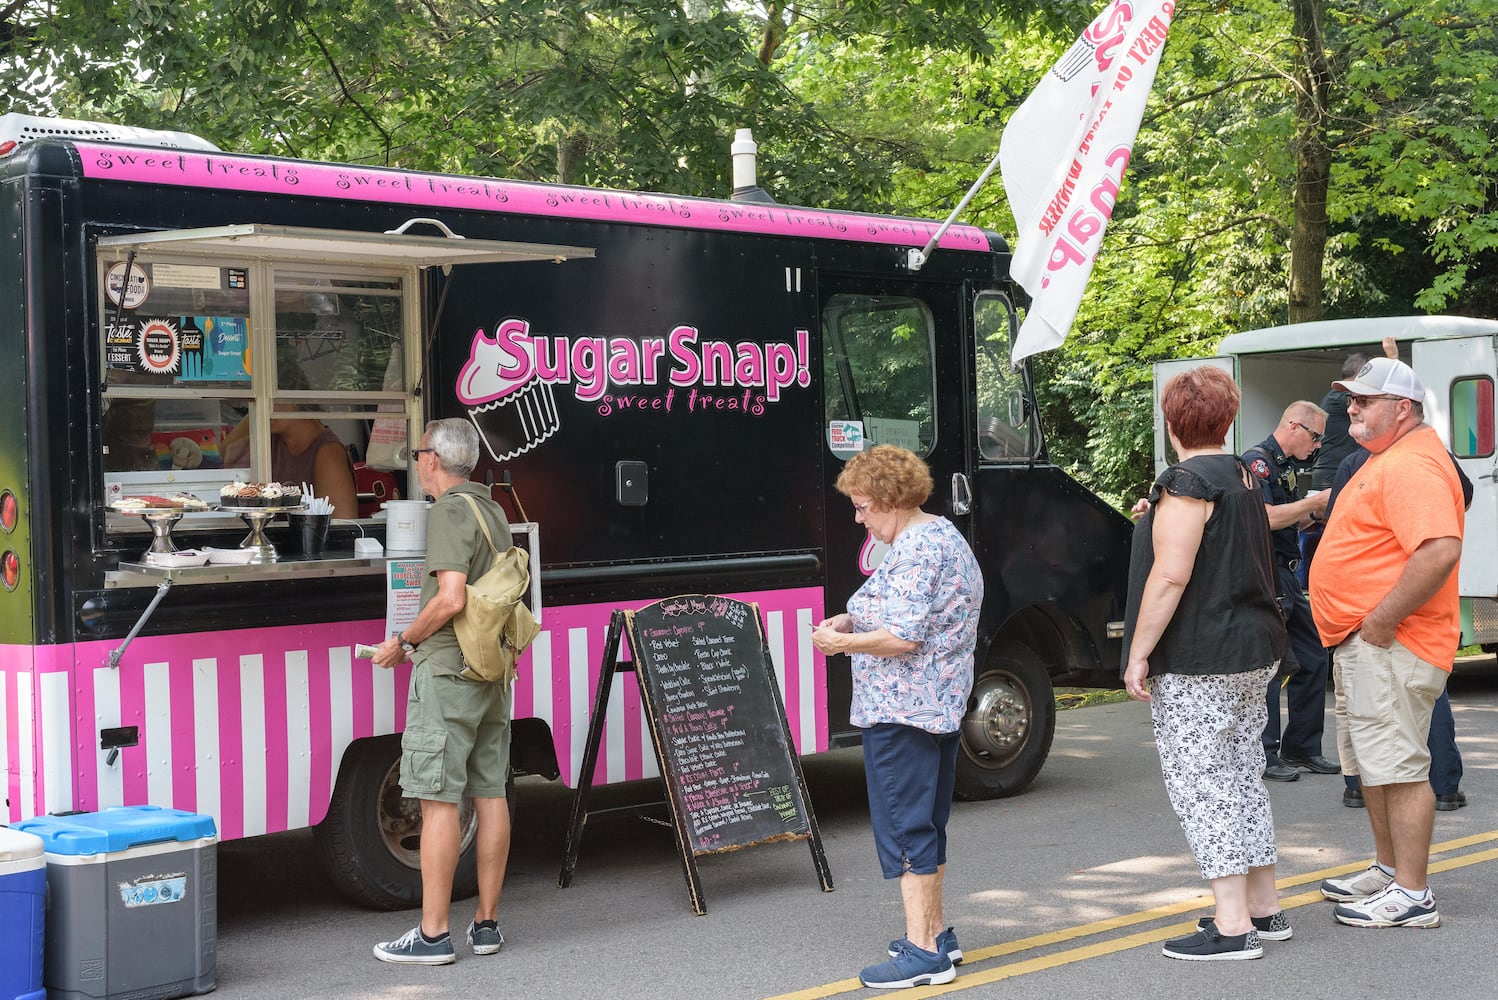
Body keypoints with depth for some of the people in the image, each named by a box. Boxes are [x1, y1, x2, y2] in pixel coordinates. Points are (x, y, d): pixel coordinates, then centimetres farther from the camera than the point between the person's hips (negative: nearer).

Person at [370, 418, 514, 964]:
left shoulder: (449, 512, -13)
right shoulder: (494, 511, 16)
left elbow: (451, 599, -23)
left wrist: (405, 642, -8)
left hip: (448, 672, -9)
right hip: (494, 671, 9)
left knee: (438, 800, -6)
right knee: (490, 793, 10)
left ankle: (433, 934, -4)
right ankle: (486, 922, 16)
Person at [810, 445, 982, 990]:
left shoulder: (915, 551, -19)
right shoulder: (945, 536, 15)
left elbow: (904, 638, -26)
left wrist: (842, 642, -13)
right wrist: (852, 622, 10)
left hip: (900, 712, -11)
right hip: (943, 704, 11)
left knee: (904, 827, -6)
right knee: (927, 825, 18)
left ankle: (923, 952, -4)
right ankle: (934, 934, 26)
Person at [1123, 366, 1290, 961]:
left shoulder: (1187, 482, -15)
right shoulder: (1242, 478, 14)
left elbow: (1171, 574, -22)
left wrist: (1138, 652, -18)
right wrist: (1158, 521, 23)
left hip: (1197, 663, -10)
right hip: (1254, 654, 10)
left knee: (1200, 783, -5)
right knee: (1243, 776, 16)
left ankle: (1233, 926, -5)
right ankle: (1264, 909, 23)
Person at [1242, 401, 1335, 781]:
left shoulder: (1285, 466, 20)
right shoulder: (1258, 460, -11)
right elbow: (1266, 518, -22)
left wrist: (1319, 510, 10)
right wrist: (1316, 501, -15)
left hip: (1286, 578, 10)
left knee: (1312, 658, 11)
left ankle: (1301, 747, 19)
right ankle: (1264, 755, -2)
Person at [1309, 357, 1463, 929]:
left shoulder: (1412, 465, -19)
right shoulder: (1386, 459, 17)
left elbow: (1441, 550, -32)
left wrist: (1383, 619, -26)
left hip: (1389, 645, -11)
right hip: (1364, 644, 11)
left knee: (1398, 765, -8)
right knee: (1370, 763, 19)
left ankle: (1412, 897, -3)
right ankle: (1388, 870, 31)